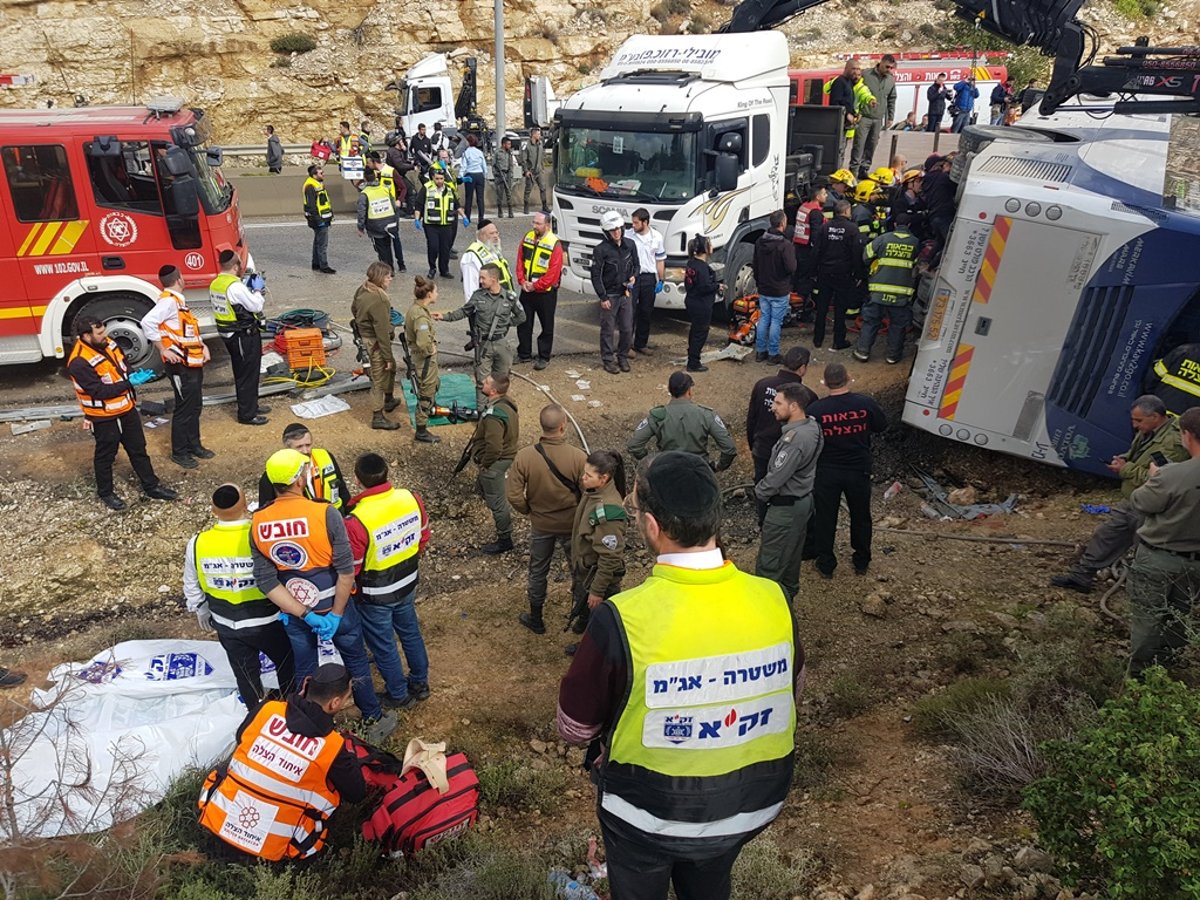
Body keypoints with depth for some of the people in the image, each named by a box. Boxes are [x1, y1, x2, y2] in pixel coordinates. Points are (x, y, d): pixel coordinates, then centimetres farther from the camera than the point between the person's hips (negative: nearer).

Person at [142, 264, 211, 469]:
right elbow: (148, 322, -28)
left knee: (195, 406, 18)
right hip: (181, 365, -9)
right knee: (184, 408, -1)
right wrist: (163, 350, -22)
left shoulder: (178, 300, 15)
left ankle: (194, 445, 31)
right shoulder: (168, 301, -16)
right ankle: (179, 452, 11)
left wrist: (202, 346, 6)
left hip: (193, 363, 9)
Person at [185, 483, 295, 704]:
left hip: (227, 625, 3)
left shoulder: (197, 544, -14)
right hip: (267, 622, -3)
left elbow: (191, 587, 2)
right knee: (287, 663, 22)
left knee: (245, 673, 22)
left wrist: (202, 612, 20)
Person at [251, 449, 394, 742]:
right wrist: (336, 614, -15)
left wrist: (305, 615, -11)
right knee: (356, 662, 20)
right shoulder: (325, 514, -24)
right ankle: (373, 720, 37)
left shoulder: (257, 524, -12)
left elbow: (266, 582, -11)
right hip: (334, 606, -3)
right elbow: (346, 571, -24)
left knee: (305, 672, 22)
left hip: (293, 613, 3)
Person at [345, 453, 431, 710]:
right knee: (410, 632, 27)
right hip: (407, 583, 5)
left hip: (376, 595, -5)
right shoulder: (411, 499, -17)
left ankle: (399, 695, 37)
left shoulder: (356, 521, -33)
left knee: (383, 646, 18)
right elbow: (423, 537, 0)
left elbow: (350, 569, -21)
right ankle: (420, 683, 46)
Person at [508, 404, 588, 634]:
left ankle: (536, 619, 37)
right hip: (572, 524, -1)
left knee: (538, 572, 21)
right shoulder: (578, 457, -25)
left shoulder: (524, 456, -20)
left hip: (540, 525, 1)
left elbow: (513, 495, -15)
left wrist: (528, 510, 4)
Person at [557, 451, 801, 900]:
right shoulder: (771, 601, -20)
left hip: (648, 814, -3)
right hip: (747, 806, 3)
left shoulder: (621, 620, -32)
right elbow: (792, 684, 2)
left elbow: (574, 728, -15)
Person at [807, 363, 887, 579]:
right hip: (859, 471, 2)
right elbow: (881, 425, 2)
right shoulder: (865, 404, -16)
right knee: (861, 516, 21)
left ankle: (825, 564, 27)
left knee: (825, 519, 15)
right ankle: (861, 562, 36)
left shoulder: (815, 410, -20)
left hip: (827, 473, -1)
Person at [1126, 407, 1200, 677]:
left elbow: (1138, 503, -16)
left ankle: (1138, 676, 19)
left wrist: (1153, 478, 1)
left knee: (1146, 619, 9)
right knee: (1178, 621, 21)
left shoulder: (1173, 475, -29)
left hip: (1157, 559, -6)